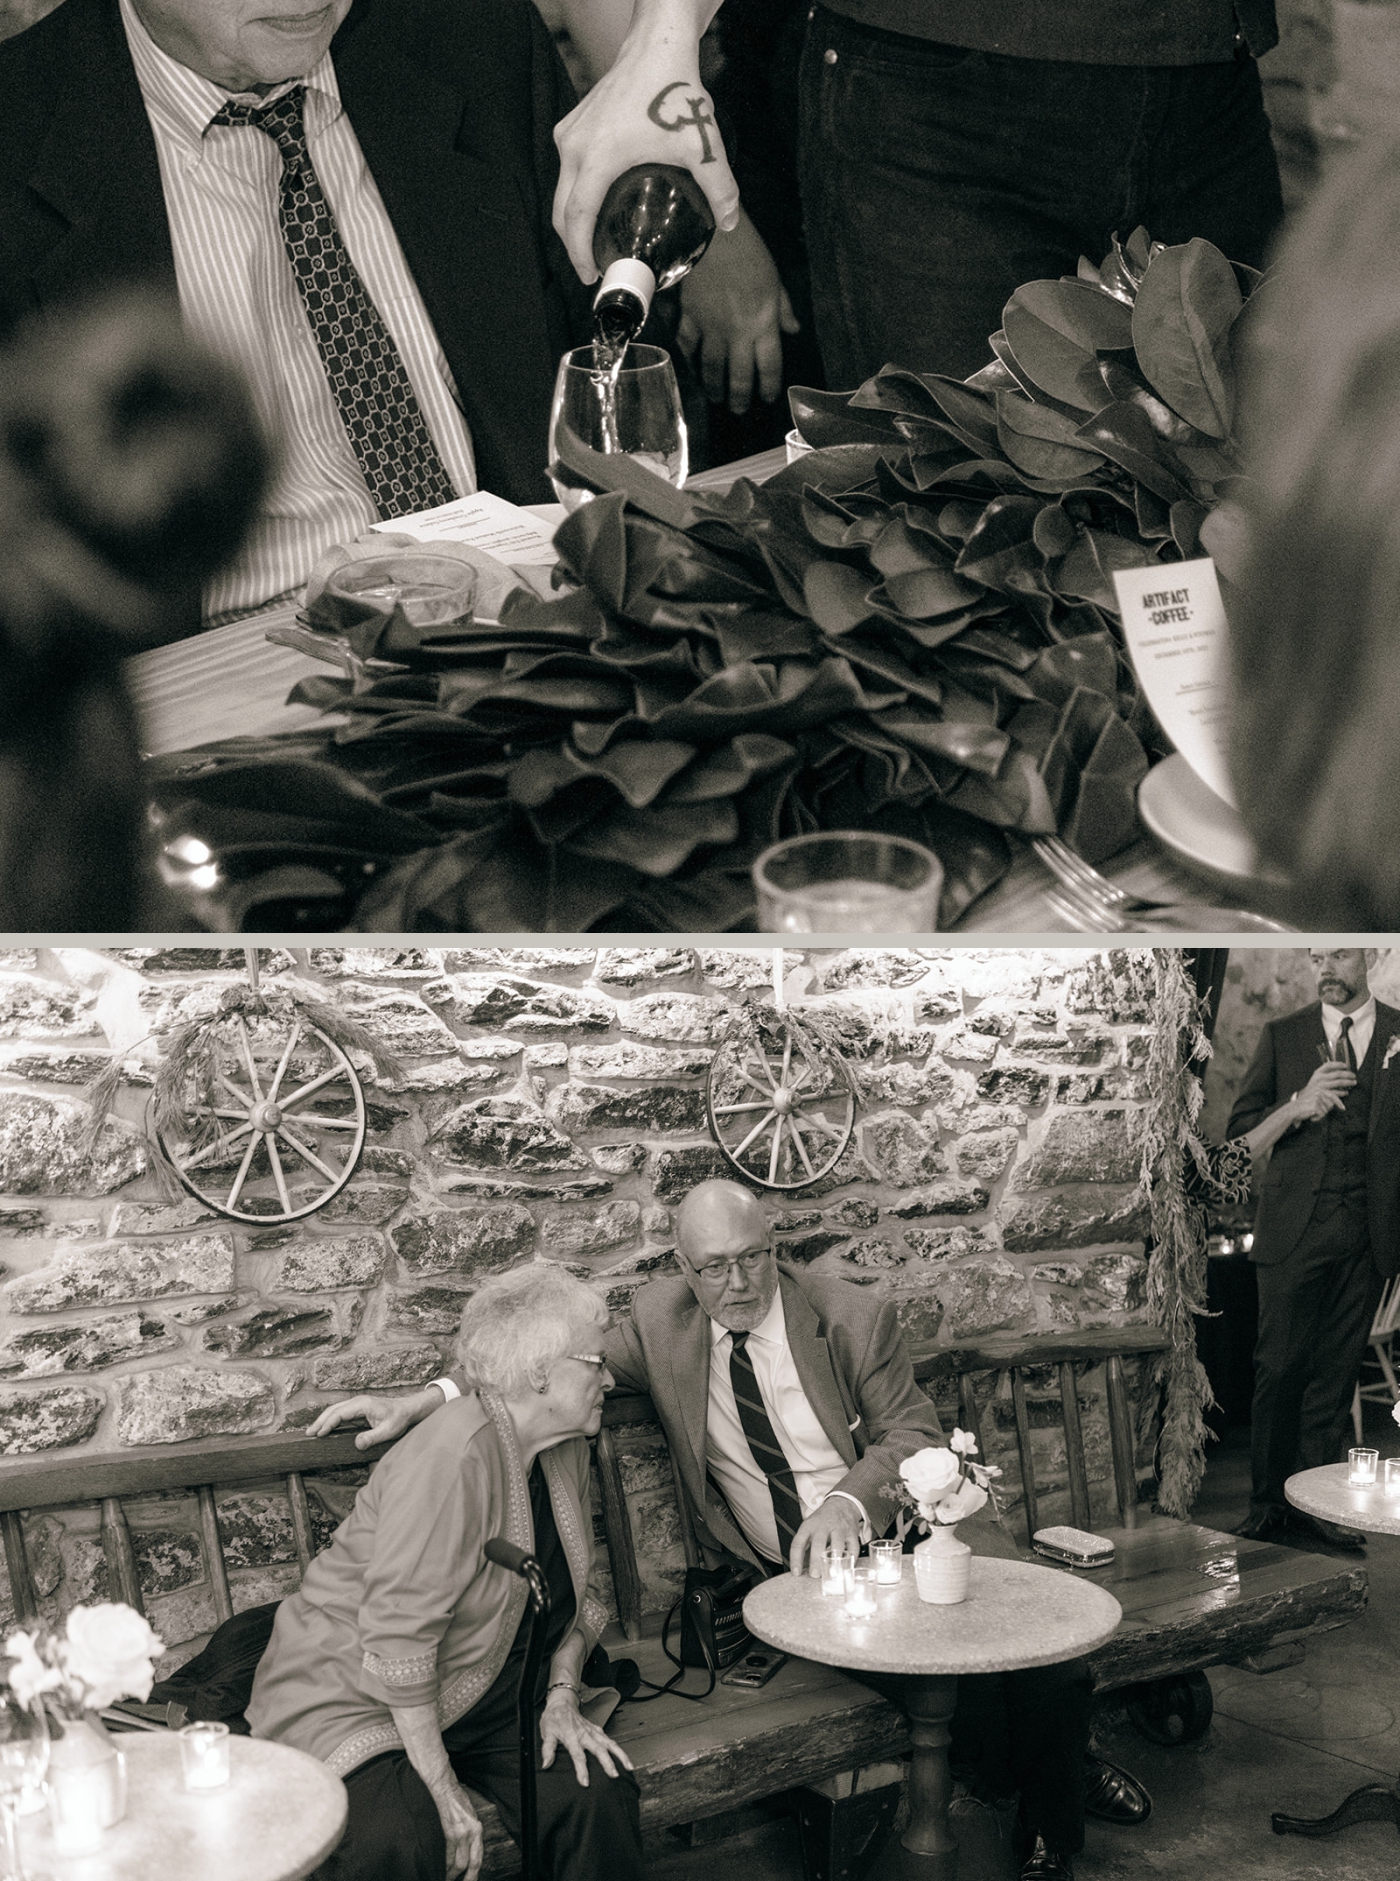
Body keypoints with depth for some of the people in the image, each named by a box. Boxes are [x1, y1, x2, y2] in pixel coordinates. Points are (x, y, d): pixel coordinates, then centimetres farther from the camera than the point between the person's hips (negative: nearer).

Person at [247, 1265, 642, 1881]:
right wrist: (443, 1790, -25)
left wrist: (561, 1697, -2)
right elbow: (397, 1639, -29)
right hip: (354, 1697, -7)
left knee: (601, 1795, -15)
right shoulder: (453, 1459, -28)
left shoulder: (565, 1449, 1)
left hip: (485, 1697, 8)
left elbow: (576, 1592, 14)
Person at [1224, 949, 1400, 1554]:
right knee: (1280, 1368, -2)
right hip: (1294, 1229, 0)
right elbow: (1240, 1127, 5)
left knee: (1336, 1373, 4)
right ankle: (1268, 1502, 7)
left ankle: (1316, 1502, 11)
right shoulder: (1282, 1035, 8)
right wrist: (1298, 1107, -13)